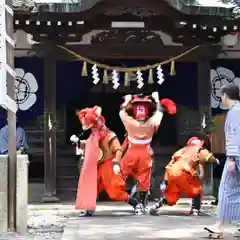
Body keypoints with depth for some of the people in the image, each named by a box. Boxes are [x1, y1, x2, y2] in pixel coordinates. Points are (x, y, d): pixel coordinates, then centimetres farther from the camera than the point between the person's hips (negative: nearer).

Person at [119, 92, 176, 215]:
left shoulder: (130, 122, -14)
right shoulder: (152, 122, -12)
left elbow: (122, 111, 6)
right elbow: (159, 112, 8)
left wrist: (127, 100, 21)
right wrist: (157, 100, 22)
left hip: (131, 153, -1)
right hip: (145, 154, 1)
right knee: (144, 180, 7)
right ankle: (141, 204, 10)